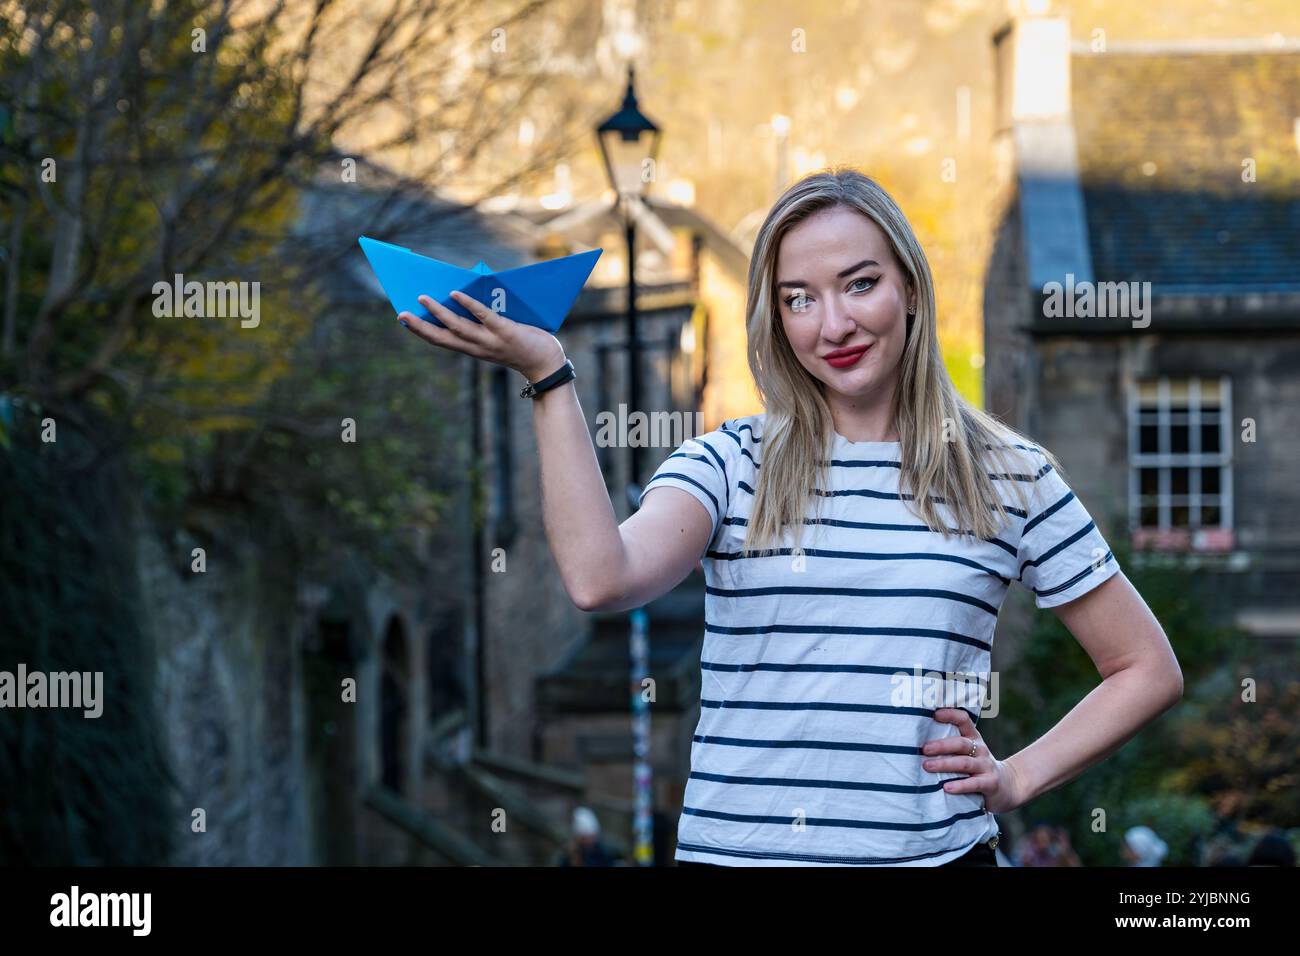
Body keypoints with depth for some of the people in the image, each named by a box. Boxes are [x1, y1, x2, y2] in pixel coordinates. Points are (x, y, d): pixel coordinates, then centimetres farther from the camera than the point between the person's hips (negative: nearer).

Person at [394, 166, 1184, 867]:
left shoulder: (1011, 478, 3)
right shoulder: (728, 466, 1)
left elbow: (1149, 670, 11)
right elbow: (601, 579, -20)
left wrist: (1017, 780, 0)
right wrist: (549, 377, -18)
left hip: (933, 851, 0)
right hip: (735, 847, 0)